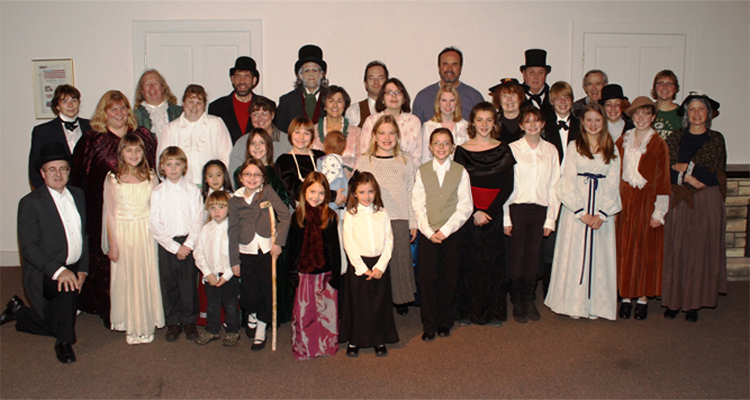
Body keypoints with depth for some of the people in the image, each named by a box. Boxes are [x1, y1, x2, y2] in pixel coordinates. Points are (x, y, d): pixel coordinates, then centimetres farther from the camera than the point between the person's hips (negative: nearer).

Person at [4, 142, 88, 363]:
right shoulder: (30, 203, -12)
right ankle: (63, 342, -14)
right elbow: (27, 247, -18)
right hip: (43, 273, -6)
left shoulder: (78, 195, 6)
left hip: (73, 269, 6)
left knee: (57, 325, 10)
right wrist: (58, 271, -31)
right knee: (66, 287, -37)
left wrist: (83, 270, 1)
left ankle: (19, 310, 39)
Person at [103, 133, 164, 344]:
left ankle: (146, 324, 20)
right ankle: (130, 326, 19)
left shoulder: (150, 177, 2)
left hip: (146, 233, 1)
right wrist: (112, 243, -5)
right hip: (122, 233, -1)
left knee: (146, 277, 6)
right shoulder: (113, 179, -2)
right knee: (124, 278, 5)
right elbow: (110, 213, -2)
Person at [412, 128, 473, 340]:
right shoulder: (422, 171, 4)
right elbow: (418, 205, 0)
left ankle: (445, 322, 22)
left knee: (449, 278, 6)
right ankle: (429, 325, 10)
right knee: (427, 277, -2)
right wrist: (429, 232, -10)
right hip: (427, 233, 0)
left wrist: (445, 230, -11)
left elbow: (465, 207, -3)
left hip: (452, 233, 0)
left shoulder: (461, 172, 1)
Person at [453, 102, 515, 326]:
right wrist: (475, 212, -12)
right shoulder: (462, 151, 3)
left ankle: (493, 311, 16)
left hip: (493, 214, 1)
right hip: (469, 213, -1)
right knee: (469, 260, 2)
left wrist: (488, 211, -11)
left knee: (493, 261, 4)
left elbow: (508, 186, -1)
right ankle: (467, 311, 13)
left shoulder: (503, 151, 5)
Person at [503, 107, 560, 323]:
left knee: (534, 255, 6)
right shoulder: (512, 149, -1)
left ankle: (529, 300, 20)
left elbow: (554, 185, 7)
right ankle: (517, 302, 13)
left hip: (540, 209, 2)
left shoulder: (550, 150, 7)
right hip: (517, 208, -2)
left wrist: (551, 218, 2)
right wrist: (505, 218, -6)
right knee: (517, 255, 0)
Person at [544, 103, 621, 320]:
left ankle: (595, 304, 15)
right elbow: (568, 183, -4)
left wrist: (602, 214, -8)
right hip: (575, 209, -2)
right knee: (574, 254, 0)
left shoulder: (612, 150, 9)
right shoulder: (574, 147, 2)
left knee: (599, 255, 5)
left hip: (602, 212, 2)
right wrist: (581, 212, -12)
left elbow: (613, 185, 4)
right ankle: (574, 304, 10)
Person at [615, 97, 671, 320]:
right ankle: (626, 298, 13)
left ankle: (642, 298, 14)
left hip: (647, 201, -3)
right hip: (624, 201, 3)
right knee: (624, 249, 4)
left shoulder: (658, 144, -3)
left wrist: (658, 212, -8)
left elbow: (663, 180, -4)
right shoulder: (623, 141, 7)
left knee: (645, 249, 4)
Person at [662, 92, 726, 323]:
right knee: (675, 249, 0)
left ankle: (694, 303, 10)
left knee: (701, 250, 2)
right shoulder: (675, 139, 6)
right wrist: (687, 177, -15)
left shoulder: (716, 139, 3)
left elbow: (716, 176, -5)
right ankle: (673, 301, 9)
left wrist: (686, 168, -7)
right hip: (679, 201, 1)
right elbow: (666, 171, -1)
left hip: (707, 202, -1)